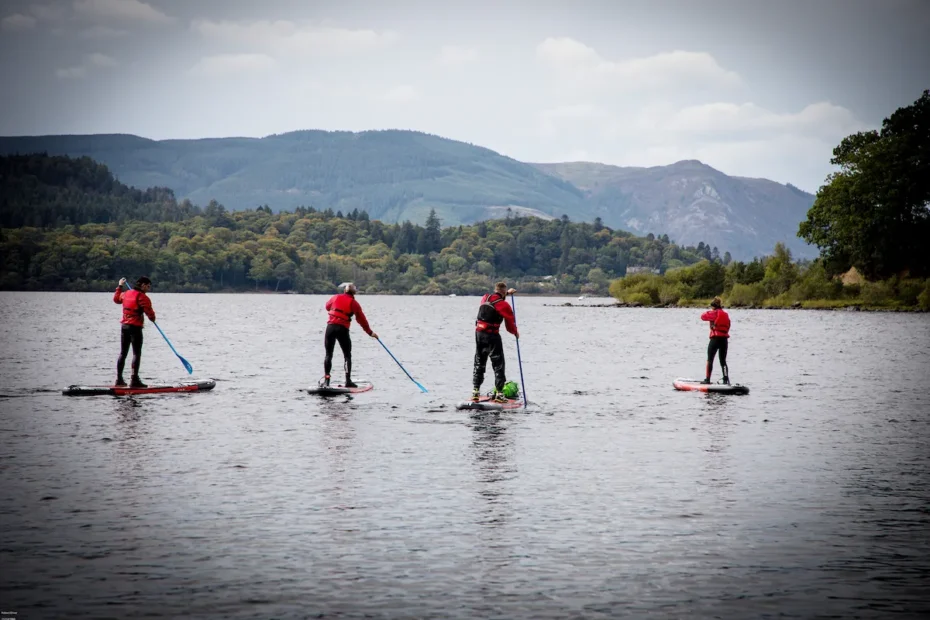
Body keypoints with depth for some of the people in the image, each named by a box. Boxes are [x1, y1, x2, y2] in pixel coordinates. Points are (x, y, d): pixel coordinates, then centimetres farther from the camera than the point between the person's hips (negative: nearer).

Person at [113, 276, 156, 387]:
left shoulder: (126, 293, 11)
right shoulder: (142, 297, -12)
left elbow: (116, 299, 31)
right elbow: (149, 312, -18)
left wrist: (119, 286, 42)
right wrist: (152, 318, 3)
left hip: (124, 326, 8)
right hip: (135, 328, -8)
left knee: (123, 353, 13)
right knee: (136, 354, -6)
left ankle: (119, 379, 15)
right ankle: (134, 380, -12)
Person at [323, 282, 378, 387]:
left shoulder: (335, 297, 10)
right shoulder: (354, 303, 2)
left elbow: (327, 306, 28)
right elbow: (361, 319, 5)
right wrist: (370, 332, 13)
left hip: (330, 327, 2)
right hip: (342, 329, -2)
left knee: (328, 355, 9)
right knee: (347, 356, 8)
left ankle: (326, 380, 0)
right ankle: (348, 381, -2)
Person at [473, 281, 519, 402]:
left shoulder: (485, 298, 7)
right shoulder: (504, 305, -11)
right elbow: (510, 324, -5)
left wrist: (507, 293, 40)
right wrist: (516, 332, 14)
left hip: (479, 333, 6)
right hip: (492, 335, -6)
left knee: (479, 364, 15)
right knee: (498, 365, 1)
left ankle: (475, 392, 15)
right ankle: (499, 394, -5)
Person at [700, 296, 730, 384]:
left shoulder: (714, 313, -7)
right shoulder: (725, 314, 13)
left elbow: (703, 317, -2)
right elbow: (727, 326, 15)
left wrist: (708, 312, 15)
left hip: (715, 338, -6)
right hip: (724, 339, 6)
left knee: (710, 359, 3)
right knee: (723, 361, 10)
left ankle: (707, 379, 0)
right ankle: (726, 380, 2)